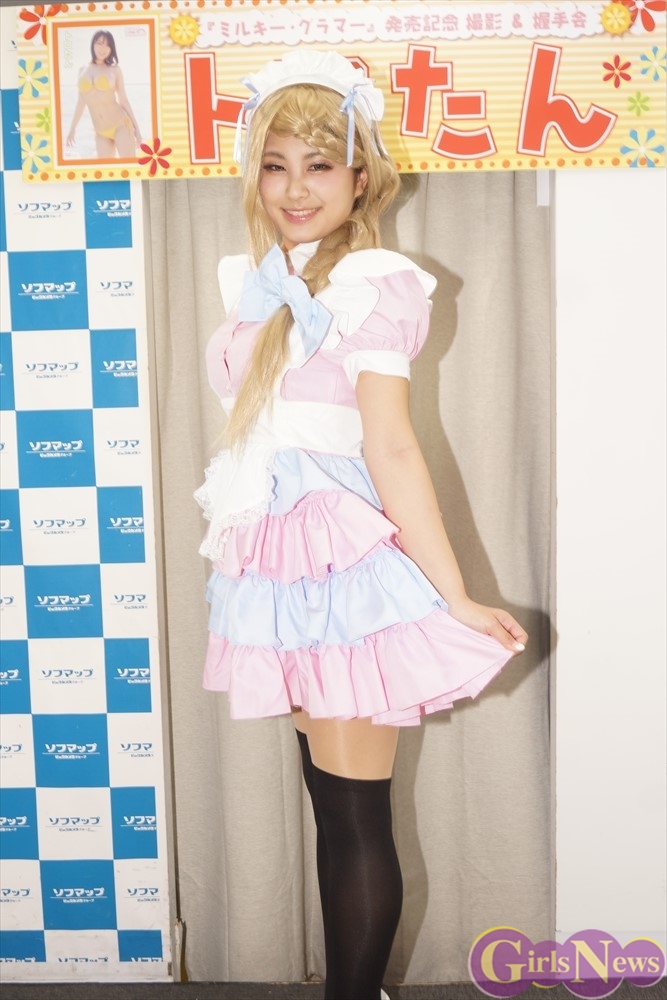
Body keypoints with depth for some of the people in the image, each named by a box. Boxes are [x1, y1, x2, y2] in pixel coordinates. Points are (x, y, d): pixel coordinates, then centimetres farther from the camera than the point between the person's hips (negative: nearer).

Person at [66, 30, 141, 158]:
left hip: (120, 125, -3)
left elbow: (123, 100, 3)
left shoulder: (114, 69, 1)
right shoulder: (83, 71, 10)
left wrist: (136, 128, 1)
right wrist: (73, 128, 18)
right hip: (101, 131, 3)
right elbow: (81, 102, 16)